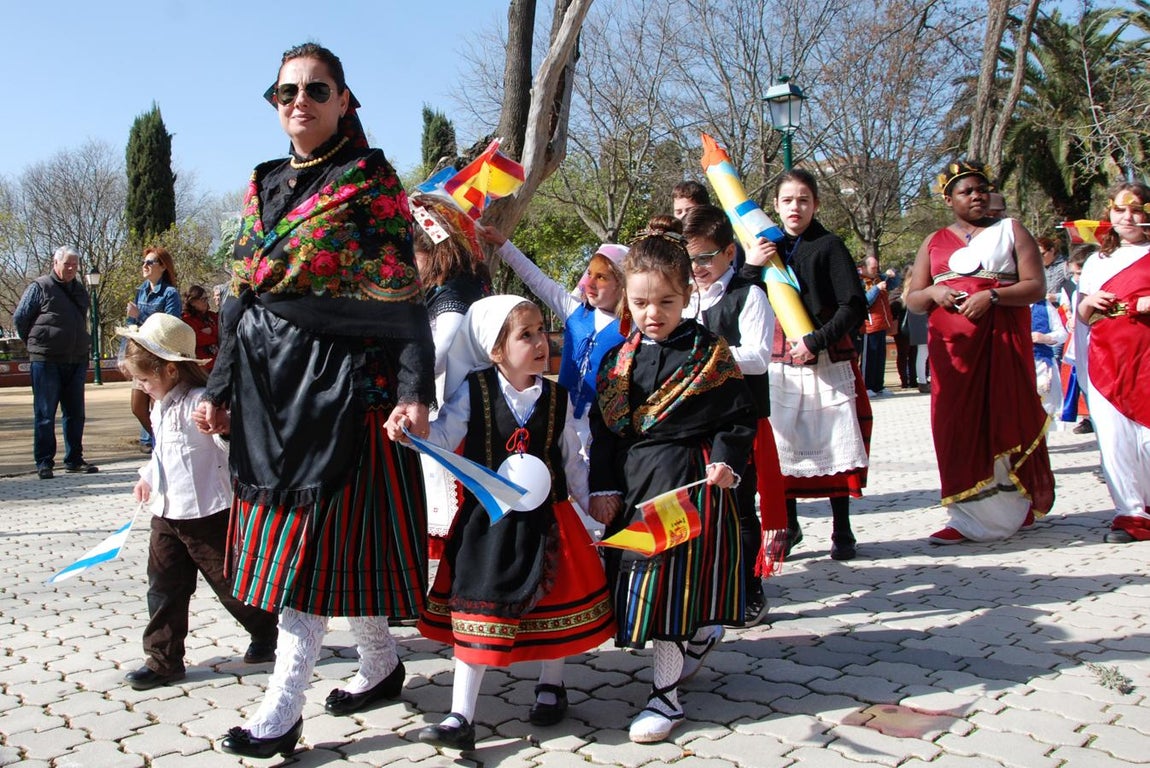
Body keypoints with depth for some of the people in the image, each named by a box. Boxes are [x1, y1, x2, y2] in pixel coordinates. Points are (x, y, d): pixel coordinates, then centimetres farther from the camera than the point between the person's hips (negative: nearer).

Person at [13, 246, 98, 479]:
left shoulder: (80, 290, 14)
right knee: (45, 414, 0)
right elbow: (19, 318, 1)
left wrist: (83, 346, 15)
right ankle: (44, 462, 5)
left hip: (76, 361, 5)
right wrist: (35, 343, 6)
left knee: (75, 413, 9)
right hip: (46, 361, -5)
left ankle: (74, 459, 16)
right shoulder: (40, 287, -3)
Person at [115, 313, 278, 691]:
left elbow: (234, 445, -27)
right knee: (163, 587, 10)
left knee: (230, 581, 6)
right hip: (167, 513, 9)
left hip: (208, 513, -9)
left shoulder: (199, 402, -19)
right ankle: (163, 660, 19)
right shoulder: (162, 405, 12)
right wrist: (148, 477, 34)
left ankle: (266, 632, 27)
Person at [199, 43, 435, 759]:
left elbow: (404, 296, -10)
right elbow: (241, 297, 16)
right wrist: (222, 388, 12)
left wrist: (415, 389, -19)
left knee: (317, 533, -5)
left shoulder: (372, 181, -3)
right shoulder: (265, 187, 16)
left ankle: (283, 707, 3)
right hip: (269, 378, 7)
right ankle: (381, 662, 26)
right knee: (288, 526, 10)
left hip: (343, 377, -7)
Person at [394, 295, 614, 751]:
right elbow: (444, 435, -11)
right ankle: (461, 717, 9)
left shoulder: (556, 397, 1)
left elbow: (571, 459, 10)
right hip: (487, 520, -2)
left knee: (553, 601, 14)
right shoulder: (474, 390, -6)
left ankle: (551, 686, 40)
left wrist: (590, 499, 12)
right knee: (476, 608, 1)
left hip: (546, 519, 3)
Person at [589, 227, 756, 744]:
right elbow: (603, 427, 8)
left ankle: (665, 694, 6)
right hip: (633, 480, 5)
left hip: (690, 479, -5)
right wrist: (603, 487, 1)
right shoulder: (618, 359, 7)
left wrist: (727, 460, -14)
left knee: (670, 571, -7)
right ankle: (703, 634, 40)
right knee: (642, 569, 10)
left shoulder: (709, 353, -2)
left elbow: (739, 415, 1)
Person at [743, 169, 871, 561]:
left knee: (834, 444, 2)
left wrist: (818, 340, -18)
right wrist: (751, 267, -10)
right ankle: (788, 525, 21)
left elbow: (855, 306, -8)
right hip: (778, 362, 3)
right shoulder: (766, 248, 10)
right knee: (779, 445, 5)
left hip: (826, 361, -3)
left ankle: (842, 531, 15)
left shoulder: (828, 246, -2)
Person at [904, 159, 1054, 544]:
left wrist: (992, 296, -17)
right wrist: (933, 293, -9)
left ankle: (1016, 507, 11)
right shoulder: (934, 243, 16)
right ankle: (972, 517, 2)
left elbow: (1036, 286, -1)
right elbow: (912, 299, 13)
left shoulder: (1011, 231, 9)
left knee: (1005, 421, -3)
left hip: (1003, 343, -2)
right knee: (957, 426, -2)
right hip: (952, 347, 2)